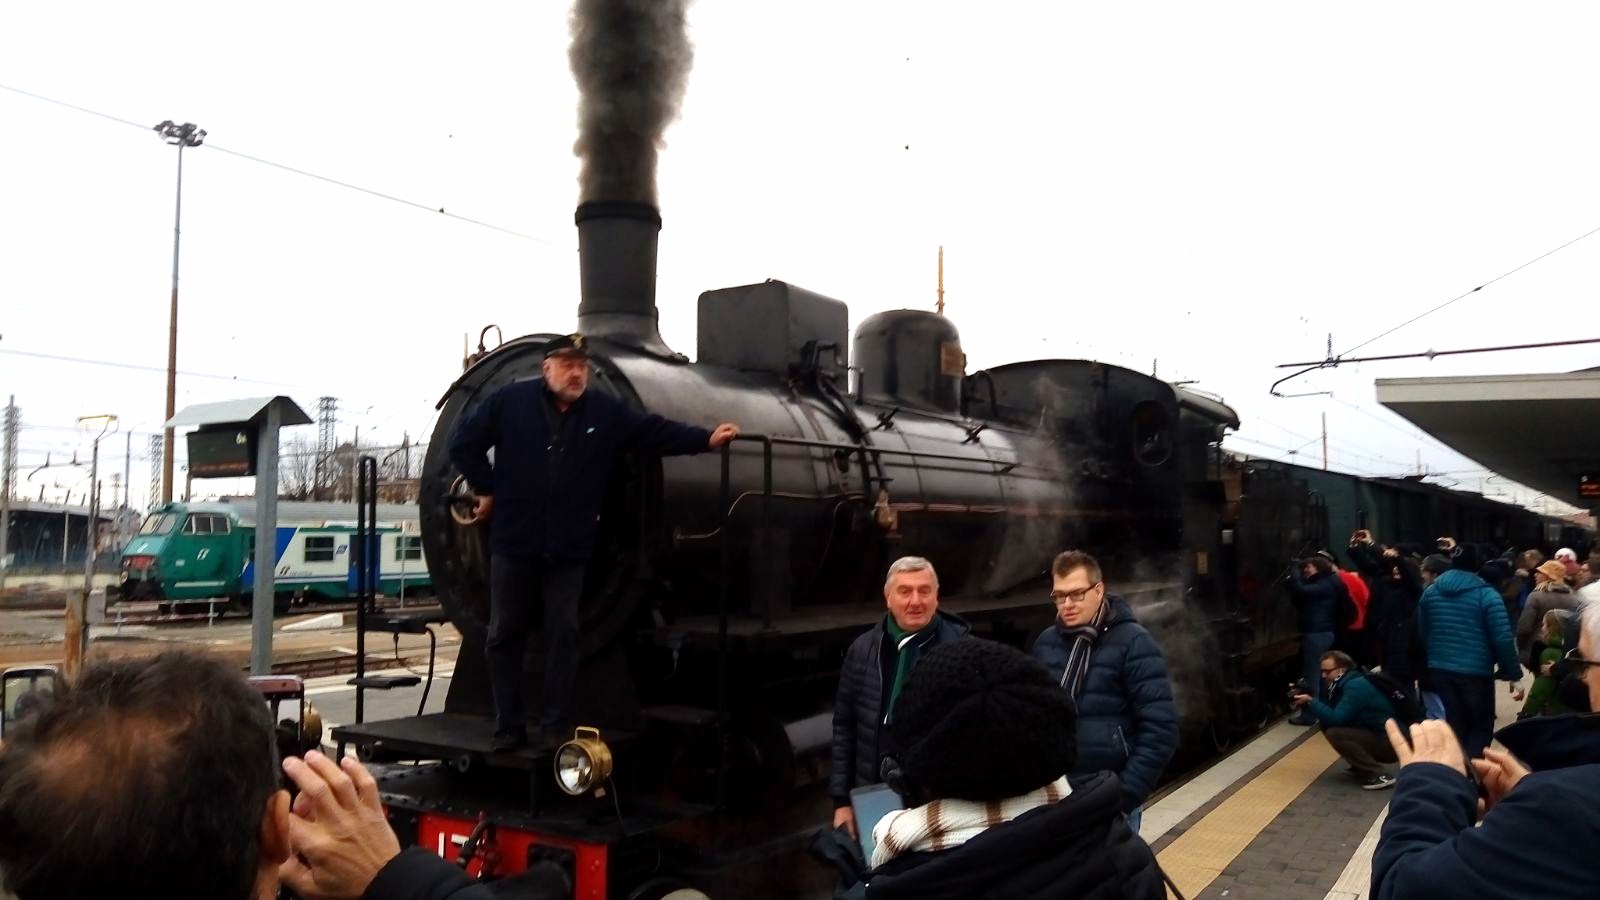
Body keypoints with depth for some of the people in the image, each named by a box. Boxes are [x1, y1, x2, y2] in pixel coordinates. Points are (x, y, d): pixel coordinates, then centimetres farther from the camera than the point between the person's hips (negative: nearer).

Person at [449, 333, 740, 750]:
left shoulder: (606, 411, 2)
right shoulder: (510, 401, -4)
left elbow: (656, 431, 0)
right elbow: (464, 442, 3)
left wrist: (707, 439, -8)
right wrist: (487, 489, 1)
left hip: (569, 549, 1)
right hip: (514, 543, -1)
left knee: (564, 634, 4)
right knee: (505, 635, 6)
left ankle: (557, 726, 15)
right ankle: (508, 726, 18)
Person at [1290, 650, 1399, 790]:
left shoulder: (1356, 686, -20)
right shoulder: (1345, 684, 9)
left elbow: (1337, 718, -27)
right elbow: (1331, 715, 10)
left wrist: (1310, 701, -19)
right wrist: (1306, 704, -5)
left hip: (1389, 742, -9)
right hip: (1373, 735, 9)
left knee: (1334, 733, -24)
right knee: (1326, 725, 3)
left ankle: (1379, 776, -17)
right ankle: (1362, 766, 10)